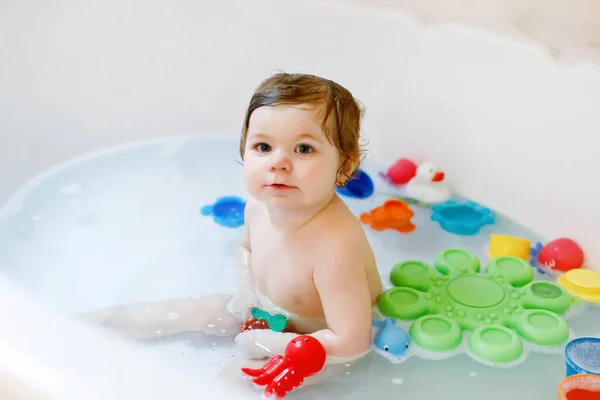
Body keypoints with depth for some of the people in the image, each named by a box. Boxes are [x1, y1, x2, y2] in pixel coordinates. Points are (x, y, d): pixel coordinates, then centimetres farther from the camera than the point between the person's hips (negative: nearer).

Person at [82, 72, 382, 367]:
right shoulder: (258, 206, -16)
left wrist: (266, 344, -28)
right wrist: (247, 292, -7)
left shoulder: (335, 244, -41)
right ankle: (108, 318, 32)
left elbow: (351, 342, -37)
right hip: (267, 313, 7)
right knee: (205, 309, 12)